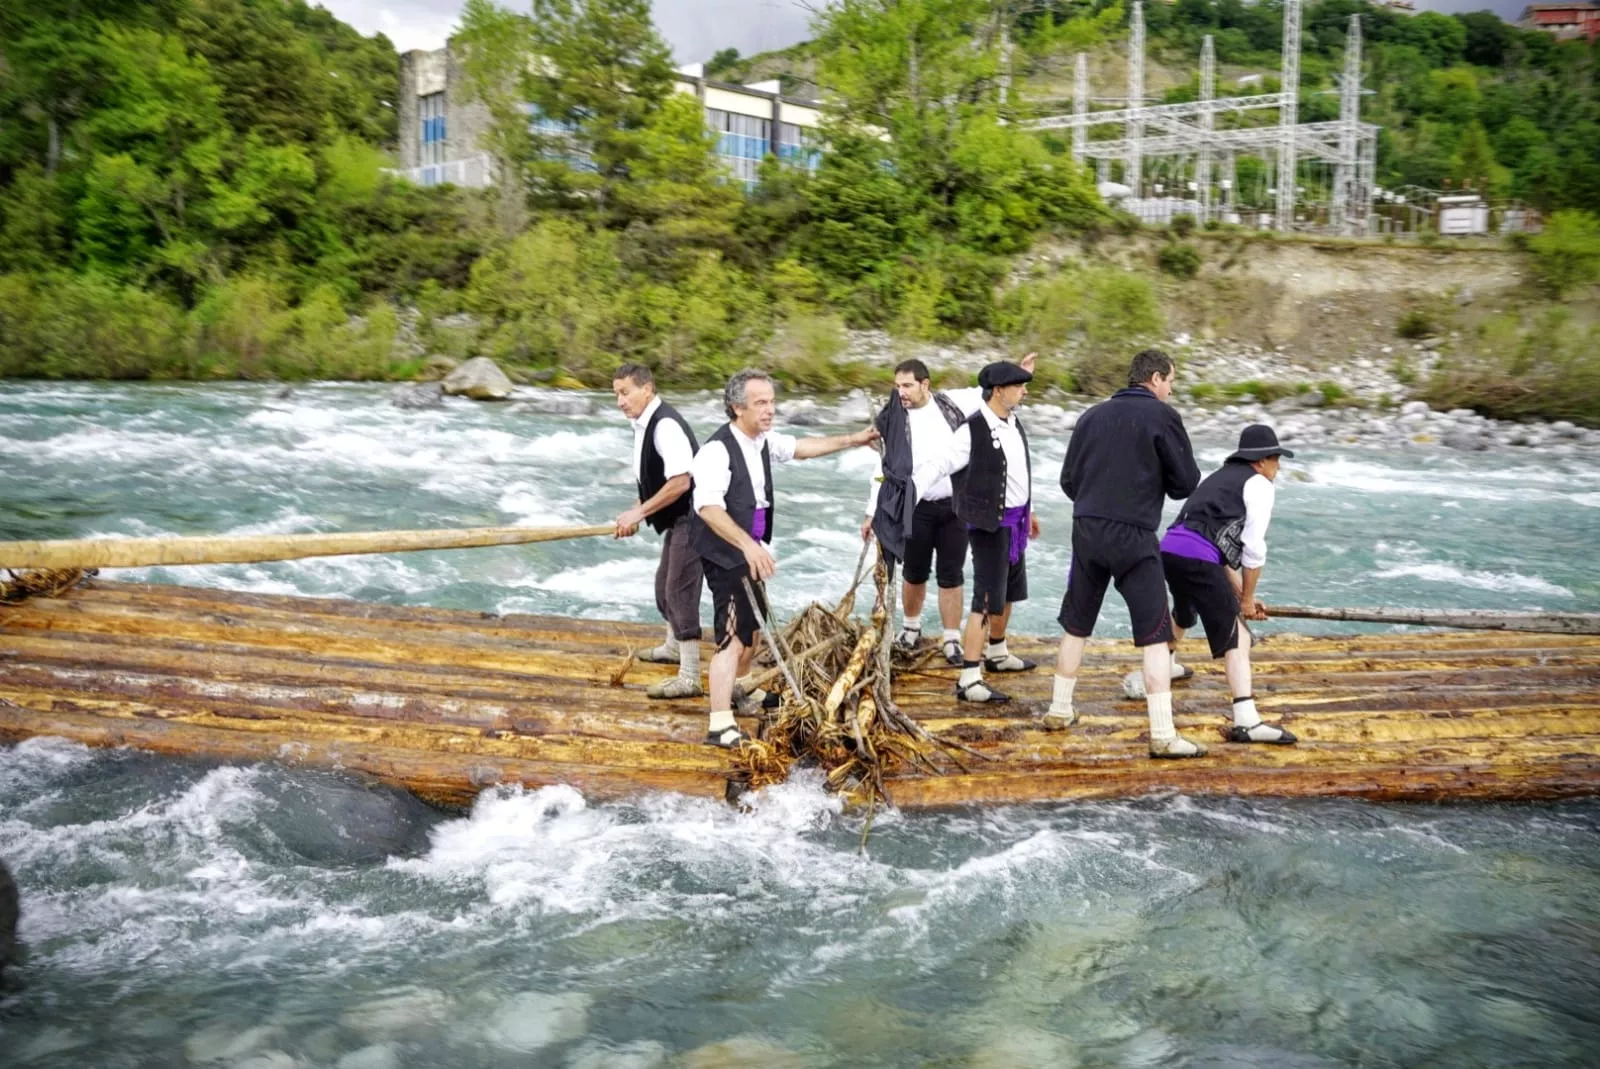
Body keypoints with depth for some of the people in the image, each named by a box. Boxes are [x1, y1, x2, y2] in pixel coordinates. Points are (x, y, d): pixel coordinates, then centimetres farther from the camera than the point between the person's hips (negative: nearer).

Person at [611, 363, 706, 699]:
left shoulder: (666, 425, -23)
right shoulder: (643, 423, 7)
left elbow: (680, 482, -28)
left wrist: (638, 513, -20)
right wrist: (635, 512, 7)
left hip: (690, 518, -10)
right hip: (677, 519, 10)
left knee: (680, 591, -9)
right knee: (665, 583, 24)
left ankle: (689, 678, -3)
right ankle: (673, 647, 46)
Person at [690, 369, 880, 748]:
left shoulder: (764, 441, 2)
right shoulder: (717, 450, -24)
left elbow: (801, 447, 19)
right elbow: (708, 507, -36)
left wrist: (853, 439, 18)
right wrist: (748, 544, -46)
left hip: (751, 551, 9)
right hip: (726, 555, -9)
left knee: (754, 623, 23)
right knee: (733, 635, -13)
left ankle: (737, 689, 47)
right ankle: (720, 725, -9)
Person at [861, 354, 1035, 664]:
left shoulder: (952, 402, -1)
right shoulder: (896, 420, 0)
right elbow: (884, 469, 4)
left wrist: (1019, 373, -4)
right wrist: (871, 513, 4)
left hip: (954, 506, 0)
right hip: (917, 509, 0)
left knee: (951, 576, 5)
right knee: (914, 574, 12)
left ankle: (952, 641, 16)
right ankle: (911, 627, 36)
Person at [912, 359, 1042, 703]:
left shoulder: (1013, 424, 6)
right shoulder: (973, 431, -20)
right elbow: (937, 467, -24)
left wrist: (1028, 510, 27)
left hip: (1014, 521, 9)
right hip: (989, 524, -9)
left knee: (1009, 590, 22)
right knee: (987, 600, -10)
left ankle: (997, 654, 42)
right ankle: (969, 680, -8)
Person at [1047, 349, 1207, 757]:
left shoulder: (1093, 415, 11)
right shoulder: (1162, 416, -3)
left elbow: (1068, 480, 13)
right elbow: (1186, 482, 0)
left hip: (1086, 532, 5)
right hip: (1134, 537, -5)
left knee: (1076, 627, 18)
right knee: (1155, 635, 0)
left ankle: (1059, 711, 29)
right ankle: (1163, 735, -3)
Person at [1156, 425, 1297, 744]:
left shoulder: (1221, 477, 30)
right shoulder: (1259, 485, 5)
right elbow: (1253, 549, -2)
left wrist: (1239, 594, 24)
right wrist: (1248, 597, 10)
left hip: (1169, 550, 9)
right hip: (1197, 558, -9)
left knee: (1185, 613, 37)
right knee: (1237, 637, -9)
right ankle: (1246, 721, -19)